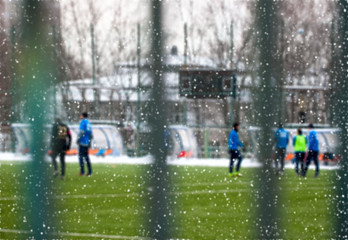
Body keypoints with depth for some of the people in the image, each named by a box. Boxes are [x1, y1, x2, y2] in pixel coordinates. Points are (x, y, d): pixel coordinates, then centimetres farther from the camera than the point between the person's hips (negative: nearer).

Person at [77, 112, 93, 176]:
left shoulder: (83, 122, -7)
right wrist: (90, 141, 24)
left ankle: (82, 171, -10)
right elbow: (91, 134, 18)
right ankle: (89, 171, 8)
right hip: (87, 143, 8)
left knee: (81, 156, -5)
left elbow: (81, 131, -17)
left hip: (82, 142, -8)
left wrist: (78, 139, -9)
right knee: (86, 156, 12)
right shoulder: (89, 123, 16)